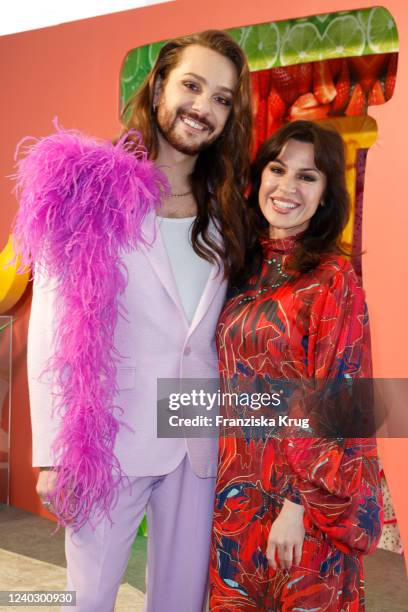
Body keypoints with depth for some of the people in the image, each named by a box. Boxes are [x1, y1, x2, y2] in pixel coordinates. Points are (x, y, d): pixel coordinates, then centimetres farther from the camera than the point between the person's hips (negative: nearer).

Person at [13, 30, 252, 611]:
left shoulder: (221, 209, 10)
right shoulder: (88, 186, -5)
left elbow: (219, 326, 12)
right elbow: (51, 330, -8)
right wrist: (54, 452, -12)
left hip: (198, 440, 4)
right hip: (112, 436, -4)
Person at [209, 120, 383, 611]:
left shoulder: (333, 279, -12)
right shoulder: (246, 266, 5)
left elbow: (335, 404, -14)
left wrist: (298, 504, -17)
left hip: (302, 493, -5)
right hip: (237, 488, 6)